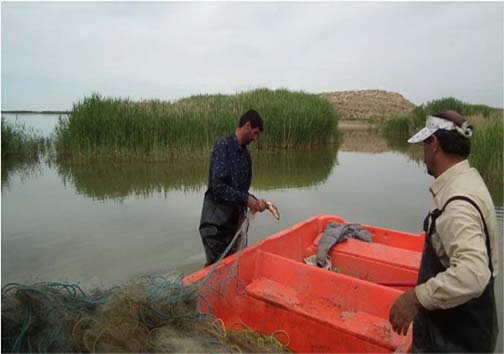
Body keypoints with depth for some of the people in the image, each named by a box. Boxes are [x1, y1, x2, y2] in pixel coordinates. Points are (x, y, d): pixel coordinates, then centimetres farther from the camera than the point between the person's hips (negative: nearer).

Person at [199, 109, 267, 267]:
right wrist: (246, 199, -17)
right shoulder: (223, 146, -14)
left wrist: (254, 201, -3)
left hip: (234, 221, 7)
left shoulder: (246, 155, 9)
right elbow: (218, 186, -23)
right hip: (216, 222, -7)